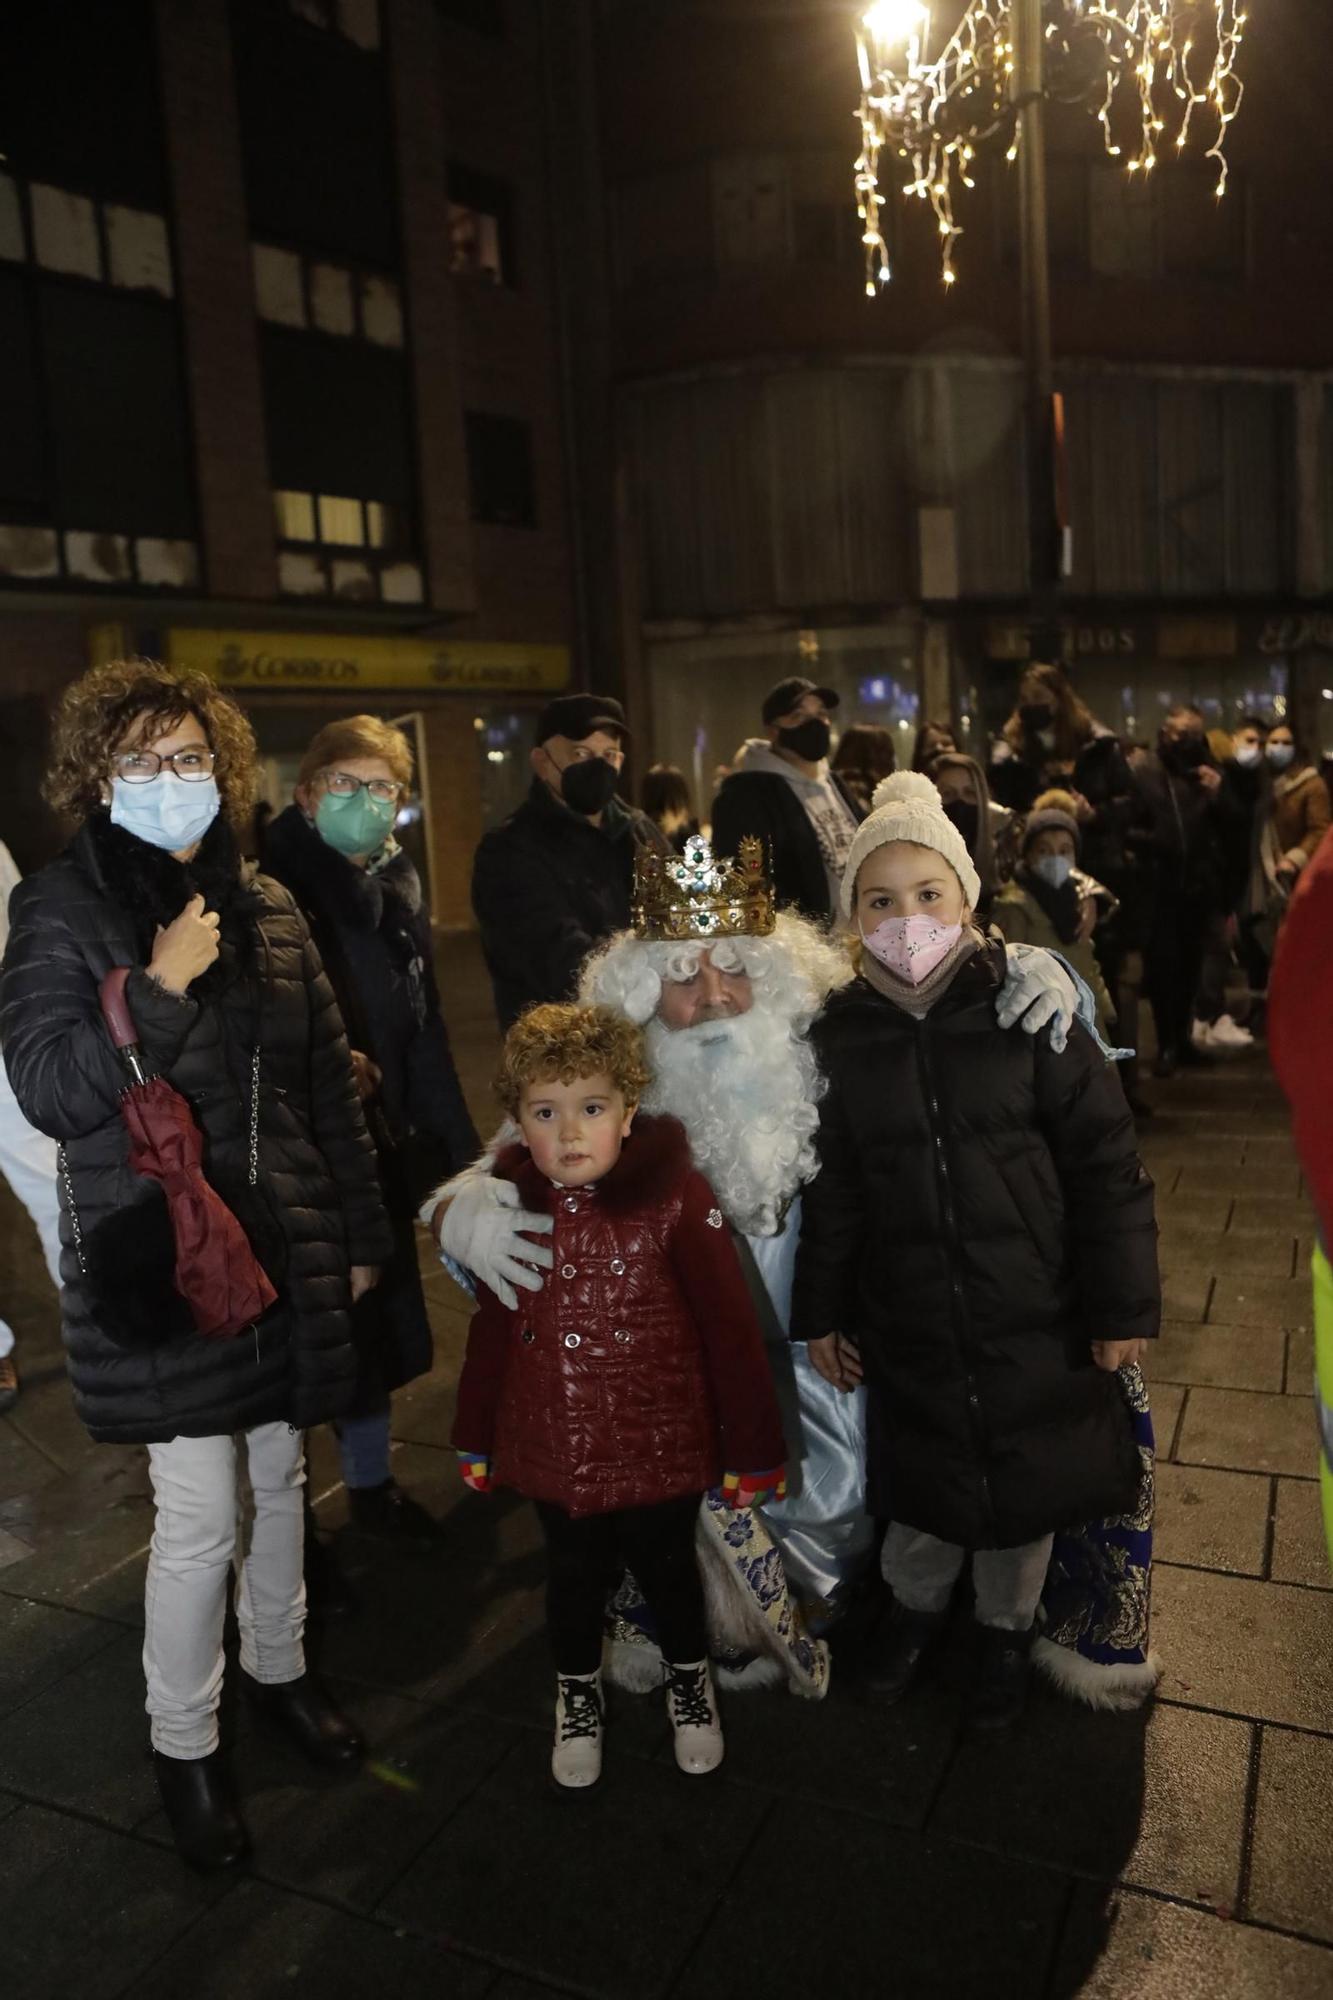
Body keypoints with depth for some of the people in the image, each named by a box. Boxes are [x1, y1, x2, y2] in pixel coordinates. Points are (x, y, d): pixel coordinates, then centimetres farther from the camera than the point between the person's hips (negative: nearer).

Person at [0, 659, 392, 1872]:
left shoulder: (267, 907, 4)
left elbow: (329, 1082, 9)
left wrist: (361, 1228, 12)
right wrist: (161, 988, -22)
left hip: (284, 1246, 5)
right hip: (160, 1257, -4)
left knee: (281, 1472, 18)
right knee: (198, 1514, 2)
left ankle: (277, 1665, 43)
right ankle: (184, 1743, 27)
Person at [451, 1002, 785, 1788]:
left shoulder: (675, 1196, -20)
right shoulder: (511, 1202, -8)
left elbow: (731, 1327, -15)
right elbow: (492, 1329, 3)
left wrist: (753, 1449, -10)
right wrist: (475, 1436, 10)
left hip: (658, 1448, -2)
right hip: (555, 1452, 3)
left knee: (668, 1569, 20)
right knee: (573, 1578, 20)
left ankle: (689, 1675, 50)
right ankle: (579, 1691, 50)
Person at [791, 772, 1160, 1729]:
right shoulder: (842, 1032, -4)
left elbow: (1106, 1158, -8)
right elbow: (832, 1186, 5)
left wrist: (1124, 1302, -8)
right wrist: (822, 1312, 8)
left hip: (1035, 1312, -1)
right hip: (906, 1320, 2)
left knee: (1026, 1480, 15)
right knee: (922, 1475, 16)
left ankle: (1007, 1625, 44)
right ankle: (918, 1601, 48)